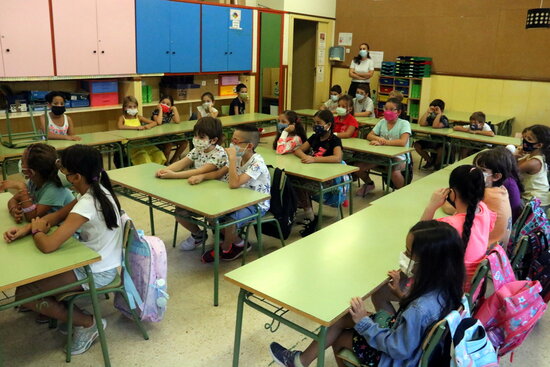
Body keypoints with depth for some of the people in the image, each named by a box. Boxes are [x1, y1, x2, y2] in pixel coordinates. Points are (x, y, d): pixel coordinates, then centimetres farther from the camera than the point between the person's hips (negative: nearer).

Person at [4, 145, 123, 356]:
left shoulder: (87, 205, -30)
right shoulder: (96, 190, -2)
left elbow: (48, 246, -30)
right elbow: (56, 216, 10)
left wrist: (36, 230, -7)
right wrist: (24, 229, -4)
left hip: (97, 272, -9)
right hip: (99, 261, 9)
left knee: (23, 293, -2)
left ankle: (87, 323, 6)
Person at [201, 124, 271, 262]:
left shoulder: (257, 163, -25)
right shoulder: (239, 157, 0)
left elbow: (234, 184, -35)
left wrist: (232, 158, -33)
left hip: (258, 205, -8)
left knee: (230, 220, -29)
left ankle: (225, 249, 5)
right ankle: (238, 243, 12)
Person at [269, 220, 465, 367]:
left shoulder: (420, 310, -39)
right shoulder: (443, 286, -14)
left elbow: (397, 349, -27)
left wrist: (363, 322, -22)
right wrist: (401, 291, -5)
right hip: (403, 334, 8)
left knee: (339, 337, 9)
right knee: (341, 318, 9)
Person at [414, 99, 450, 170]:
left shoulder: (444, 119, -12)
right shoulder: (430, 117, 3)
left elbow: (435, 126, -33)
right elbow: (421, 123, -16)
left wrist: (439, 114, -25)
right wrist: (427, 112, -15)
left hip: (442, 142, -6)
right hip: (430, 140, 6)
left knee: (441, 149, -38)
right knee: (416, 144, -12)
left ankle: (437, 164, -1)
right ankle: (430, 160, 10)